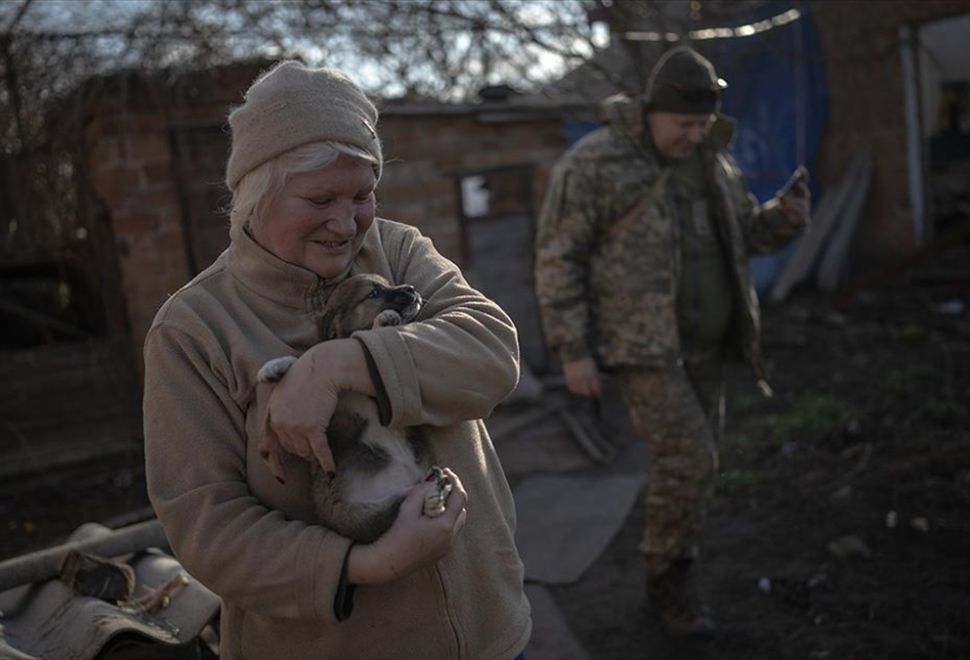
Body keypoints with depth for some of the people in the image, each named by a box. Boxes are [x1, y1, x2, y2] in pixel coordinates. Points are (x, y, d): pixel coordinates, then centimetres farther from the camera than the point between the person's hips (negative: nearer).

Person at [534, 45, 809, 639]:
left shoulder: (712, 161, 11)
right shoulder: (593, 163, -10)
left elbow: (745, 233, 20)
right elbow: (557, 260, -11)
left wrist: (785, 217, -3)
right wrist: (573, 351, -14)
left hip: (704, 345, 7)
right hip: (643, 345, -7)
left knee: (691, 463, 11)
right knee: (689, 460, -11)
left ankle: (671, 578, 28)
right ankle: (670, 579, 12)